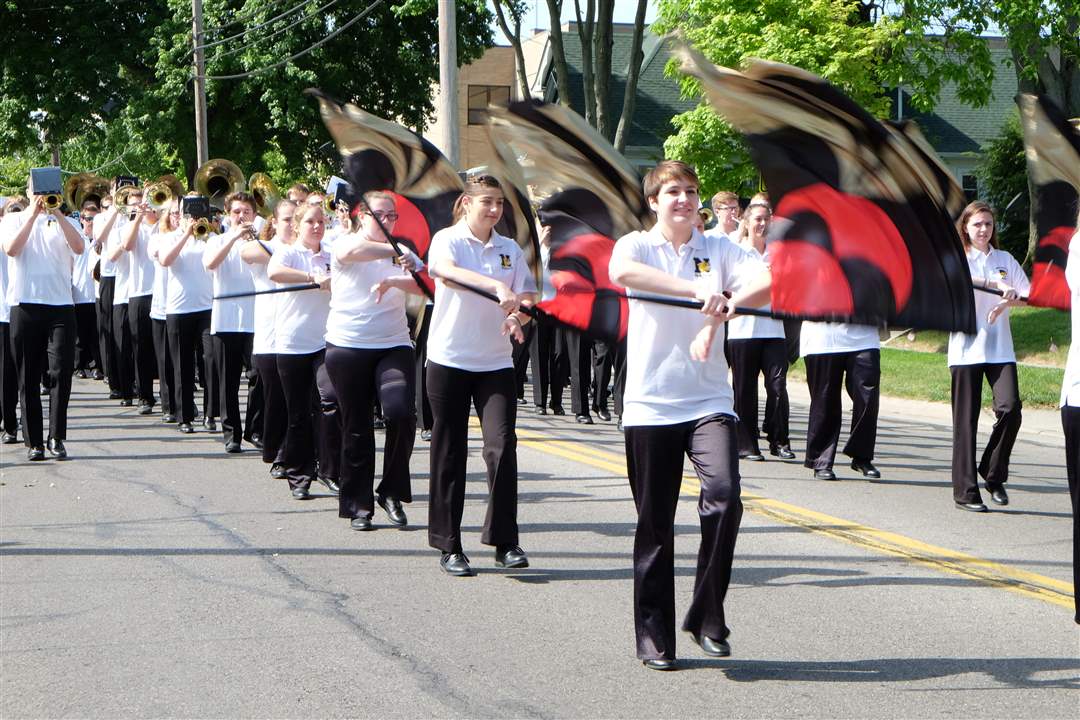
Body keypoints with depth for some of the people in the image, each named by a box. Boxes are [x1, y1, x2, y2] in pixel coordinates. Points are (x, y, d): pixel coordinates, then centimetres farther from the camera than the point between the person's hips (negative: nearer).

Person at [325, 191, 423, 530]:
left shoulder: (402, 254, 12)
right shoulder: (345, 243, 2)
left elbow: (425, 286, -6)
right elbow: (351, 252, -25)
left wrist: (395, 280, -24)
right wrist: (394, 253, -29)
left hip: (394, 346, 2)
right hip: (347, 346, -2)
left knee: (401, 414, -17)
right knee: (356, 427, 3)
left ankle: (392, 492, 1)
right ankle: (358, 505, 13)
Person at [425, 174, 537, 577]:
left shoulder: (510, 249, 9)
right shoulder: (448, 240, -4)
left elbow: (528, 297, 6)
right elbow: (445, 271, -26)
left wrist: (519, 317, -19)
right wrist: (496, 286, -41)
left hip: (496, 362, 3)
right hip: (450, 359, -3)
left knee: (502, 445, -10)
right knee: (450, 453, 2)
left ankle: (504, 542, -4)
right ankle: (449, 546, 11)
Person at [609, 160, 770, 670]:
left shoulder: (719, 249, 9)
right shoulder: (637, 245, 1)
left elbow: (769, 279, -9)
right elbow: (621, 271, -25)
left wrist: (721, 313, -25)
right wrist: (698, 290, -35)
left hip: (709, 402, 1)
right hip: (650, 404, -1)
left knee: (724, 495, -19)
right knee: (654, 523, 4)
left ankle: (707, 616, -4)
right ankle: (654, 636, 15)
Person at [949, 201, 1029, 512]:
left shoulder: (1005, 259, 14)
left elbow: (1029, 294, 9)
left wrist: (1008, 301, -12)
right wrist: (997, 284, -33)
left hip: (1000, 349, 3)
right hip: (966, 349, -3)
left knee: (1010, 407, -14)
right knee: (966, 420, -3)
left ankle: (994, 474, 6)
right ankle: (965, 491, 3)